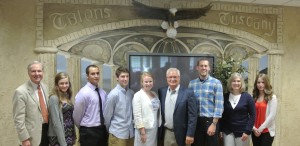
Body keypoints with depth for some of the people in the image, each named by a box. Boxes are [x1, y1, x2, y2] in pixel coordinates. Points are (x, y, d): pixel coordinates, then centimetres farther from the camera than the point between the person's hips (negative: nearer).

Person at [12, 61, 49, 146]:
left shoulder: (45, 87, 6)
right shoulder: (21, 91, -15)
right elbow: (19, 119, -16)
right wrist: (24, 139, -16)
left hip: (47, 130, 6)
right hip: (33, 135, -6)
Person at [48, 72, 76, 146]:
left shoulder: (67, 97, 8)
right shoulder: (54, 98, -14)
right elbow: (56, 122, -18)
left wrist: (73, 136, 10)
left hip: (69, 136, 7)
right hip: (58, 138, -7)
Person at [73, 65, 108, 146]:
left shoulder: (103, 92, 8)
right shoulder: (84, 93, -13)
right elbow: (77, 116, -9)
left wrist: (102, 127, 14)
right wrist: (84, 129, 4)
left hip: (103, 130, 6)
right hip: (89, 132, -6)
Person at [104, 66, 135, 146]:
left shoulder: (131, 93, 2)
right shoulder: (113, 94, -12)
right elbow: (107, 115, -4)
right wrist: (110, 129, 7)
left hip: (130, 132, 5)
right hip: (118, 134, -5)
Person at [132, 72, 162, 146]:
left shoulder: (155, 94, 11)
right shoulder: (138, 95, -9)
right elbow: (137, 115, -13)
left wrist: (159, 125, 9)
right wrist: (142, 131, -16)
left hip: (154, 129, 6)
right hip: (144, 129, -6)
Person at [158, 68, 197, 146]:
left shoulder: (188, 93, -10)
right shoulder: (161, 91, 3)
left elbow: (192, 116, -11)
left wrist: (190, 134, -14)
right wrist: (159, 129, 10)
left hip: (181, 134, -3)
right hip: (166, 133, 4)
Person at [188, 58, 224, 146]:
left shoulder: (216, 83, -3)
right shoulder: (192, 83, 6)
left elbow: (219, 105, -8)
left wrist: (214, 123, -13)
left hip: (210, 120, -3)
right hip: (196, 121, 3)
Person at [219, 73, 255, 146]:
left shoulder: (247, 97, -3)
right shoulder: (225, 97, 3)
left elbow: (252, 115, -4)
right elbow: (222, 115, 7)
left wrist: (247, 131, -10)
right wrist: (221, 129, 1)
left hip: (242, 132, -1)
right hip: (228, 131, 2)